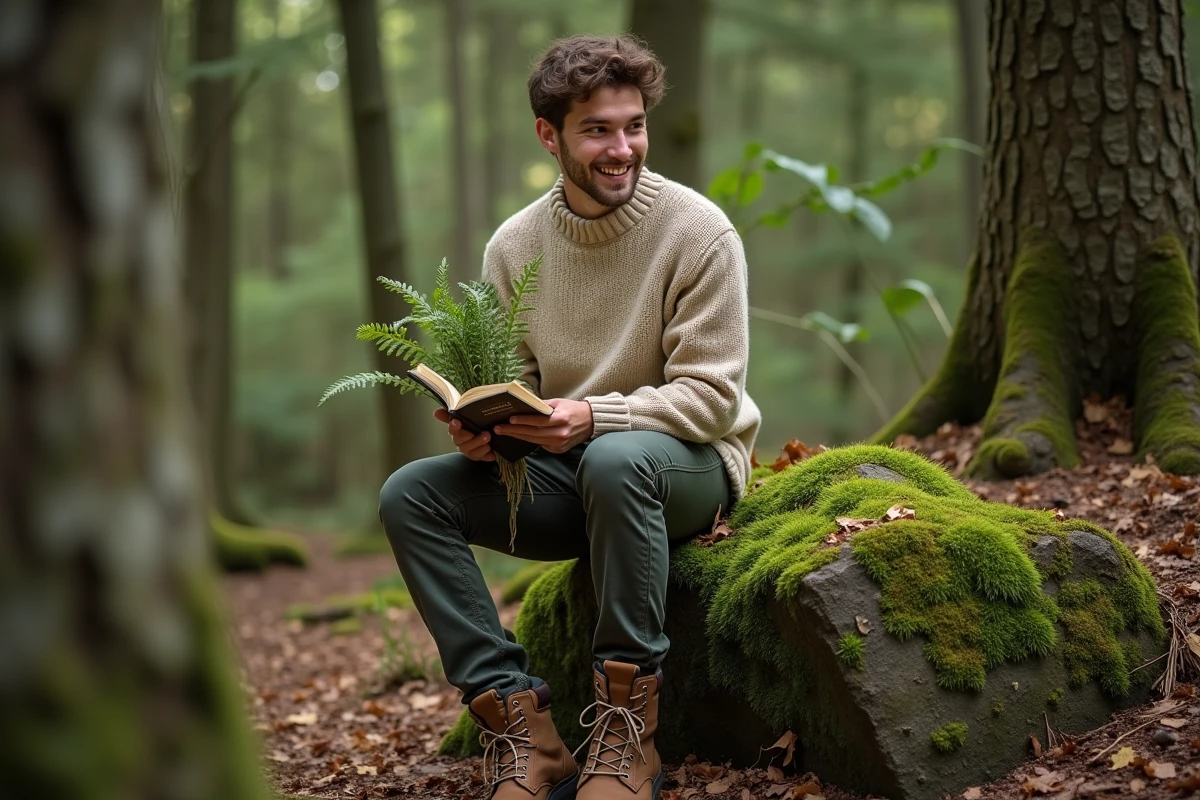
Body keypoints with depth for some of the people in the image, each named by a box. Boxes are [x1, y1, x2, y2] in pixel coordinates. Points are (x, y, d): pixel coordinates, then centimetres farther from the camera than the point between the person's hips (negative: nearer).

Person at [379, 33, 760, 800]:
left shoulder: (698, 231, -12)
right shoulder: (514, 245, 0)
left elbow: (711, 397, -16)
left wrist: (591, 417, -31)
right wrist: (483, 428, -21)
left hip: (688, 466, -5)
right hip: (566, 477, 5)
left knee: (616, 460, -39)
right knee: (409, 493, -15)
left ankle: (626, 733, -26)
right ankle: (522, 726, -19)